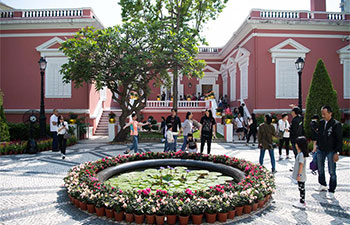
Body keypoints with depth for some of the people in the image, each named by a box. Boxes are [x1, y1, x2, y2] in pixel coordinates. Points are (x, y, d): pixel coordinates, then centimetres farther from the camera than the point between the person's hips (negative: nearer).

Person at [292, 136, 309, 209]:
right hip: (300, 176, 10)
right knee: (301, 188, 17)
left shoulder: (301, 154, -21)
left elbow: (301, 165, -22)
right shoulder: (300, 153, 10)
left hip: (301, 176, -10)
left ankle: (302, 203, 7)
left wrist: (299, 175, -20)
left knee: (301, 188, -1)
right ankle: (302, 201, 27)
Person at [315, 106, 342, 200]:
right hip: (321, 150, 6)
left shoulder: (336, 124, -12)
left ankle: (331, 191, 11)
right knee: (320, 169, 17)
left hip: (331, 151, -6)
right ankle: (323, 185, 36)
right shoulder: (321, 122, 5)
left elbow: (339, 140, -11)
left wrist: (337, 152, -14)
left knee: (332, 172, 0)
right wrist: (317, 146, 13)